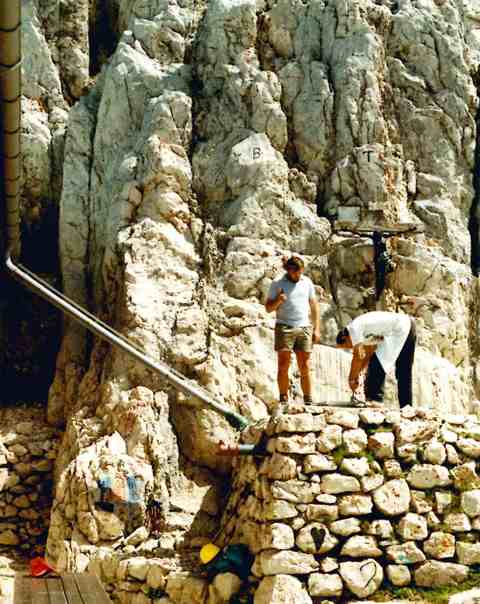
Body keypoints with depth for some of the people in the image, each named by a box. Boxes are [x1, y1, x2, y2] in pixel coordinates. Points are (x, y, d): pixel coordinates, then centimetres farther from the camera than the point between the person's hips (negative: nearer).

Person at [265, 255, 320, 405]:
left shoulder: (307, 282, 10)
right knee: (283, 366, -6)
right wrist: (278, 300, -18)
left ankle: (308, 400, 4)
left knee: (305, 367, 1)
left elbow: (314, 306, 15)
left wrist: (316, 329, 8)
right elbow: (268, 308, 4)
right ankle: (283, 399, -3)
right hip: (284, 328, -2)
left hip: (304, 327, 2)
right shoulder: (277, 284, 1)